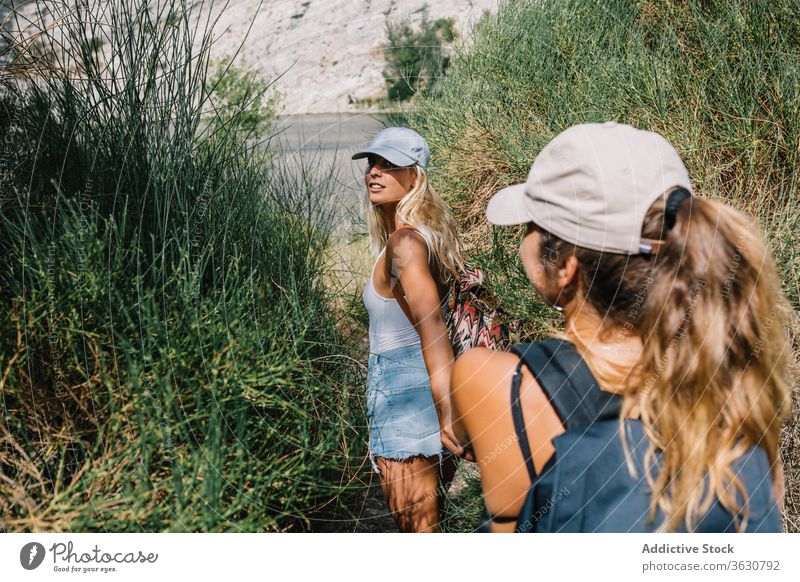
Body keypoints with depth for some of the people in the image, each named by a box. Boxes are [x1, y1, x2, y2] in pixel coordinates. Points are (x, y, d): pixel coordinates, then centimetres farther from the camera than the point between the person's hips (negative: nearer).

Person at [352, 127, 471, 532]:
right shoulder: (423, 233, 10)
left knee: (416, 525, 4)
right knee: (431, 521, 22)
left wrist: (446, 417, -31)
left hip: (403, 388, -10)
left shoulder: (404, 242, -19)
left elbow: (433, 329, -27)